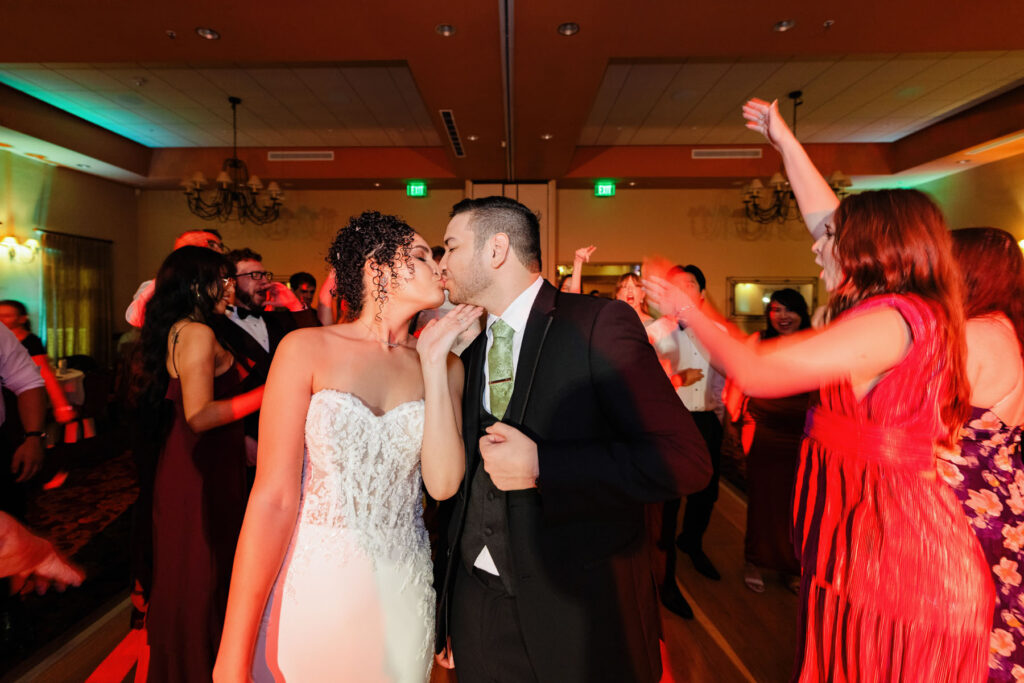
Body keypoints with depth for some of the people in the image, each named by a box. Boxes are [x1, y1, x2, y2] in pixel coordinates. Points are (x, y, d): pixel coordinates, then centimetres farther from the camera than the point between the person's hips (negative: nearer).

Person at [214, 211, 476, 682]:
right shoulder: (307, 349, -8)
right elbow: (274, 498, -10)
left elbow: (443, 482, -11)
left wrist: (433, 361, -11)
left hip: (403, 592, 3)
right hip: (313, 588, -2)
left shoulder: (445, 366, 1)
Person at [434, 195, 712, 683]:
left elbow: (685, 460, -19)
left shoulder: (599, 324, -13)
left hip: (580, 615, -5)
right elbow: (468, 483, 11)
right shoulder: (469, 349, 6)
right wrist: (447, 609, 13)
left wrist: (539, 466, -23)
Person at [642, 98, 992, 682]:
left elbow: (755, 373, -22)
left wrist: (689, 311, -8)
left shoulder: (888, 320, -21)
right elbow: (827, 216, 15)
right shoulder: (913, 310, 7)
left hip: (890, 555, -8)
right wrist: (784, 140, 22)